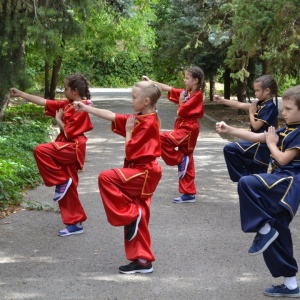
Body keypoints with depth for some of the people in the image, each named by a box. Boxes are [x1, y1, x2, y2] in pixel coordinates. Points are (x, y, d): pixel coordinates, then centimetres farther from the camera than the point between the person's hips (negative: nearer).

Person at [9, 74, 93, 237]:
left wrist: (58, 119, -6)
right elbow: (43, 102, 13)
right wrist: (20, 94, 14)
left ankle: (61, 181, -10)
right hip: (67, 149, 9)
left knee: (40, 150, -25)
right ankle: (75, 223, 16)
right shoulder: (66, 104, 10)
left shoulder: (80, 109, -16)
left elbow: (68, 133, -20)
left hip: (73, 148, -9)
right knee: (68, 190, 9)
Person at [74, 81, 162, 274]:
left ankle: (130, 216, -8)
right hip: (141, 173, 9)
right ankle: (143, 260, 14)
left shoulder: (148, 123, -16)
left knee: (106, 178, -18)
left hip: (144, 173, -9)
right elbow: (111, 116, 12)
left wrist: (128, 131, -6)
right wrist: (85, 108, 11)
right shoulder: (138, 119, 11)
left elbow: (130, 151, -20)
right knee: (138, 221, 9)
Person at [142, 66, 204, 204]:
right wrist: (150, 81, 12)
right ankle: (189, 193, 15)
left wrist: (181, 100, -2)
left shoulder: (197, 95, -13)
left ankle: (180, 160, -8)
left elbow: (181, 111, -18)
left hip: (188, 129, -9)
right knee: (187, 164, 10)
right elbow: (168, 88, 13)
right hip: (183, 128, 9)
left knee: (163, 138, -24)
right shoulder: (186, 92, 10)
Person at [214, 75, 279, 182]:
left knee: (229, 149, -12)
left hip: (261, 145, -9)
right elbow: (240, 105, 12)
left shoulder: (270, 107, -15)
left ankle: (242, 176, -4)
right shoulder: (261, 104, 10)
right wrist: (222, 100, 9)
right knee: (257, 177, 12)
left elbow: (256, 126, -17)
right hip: (258, 143, 9)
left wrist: (251, 113, -1)